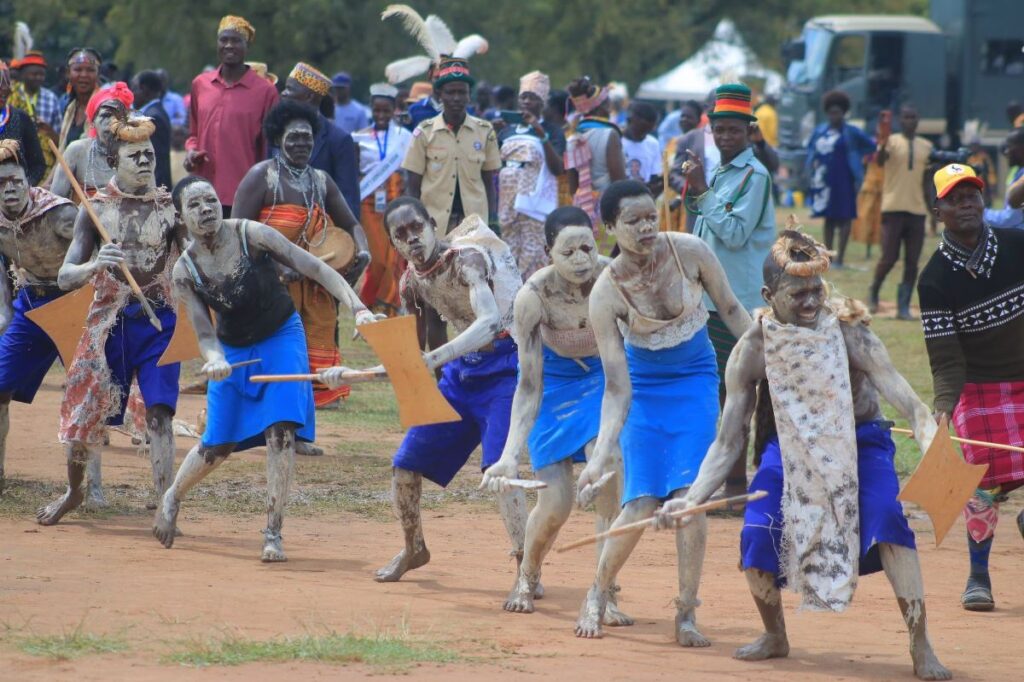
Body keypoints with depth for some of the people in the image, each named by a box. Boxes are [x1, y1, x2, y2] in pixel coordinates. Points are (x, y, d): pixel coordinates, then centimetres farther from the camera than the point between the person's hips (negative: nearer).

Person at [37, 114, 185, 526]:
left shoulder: (170, 206, -1)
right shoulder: (96, 209, 0)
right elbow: (65, 278, -5)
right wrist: (96, 265, -25)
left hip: (158, 322, -1)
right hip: (108, 321, 2)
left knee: (158, 413, -14)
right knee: (84, 412, 9)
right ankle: (73, 491, 35)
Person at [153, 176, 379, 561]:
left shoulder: (252, 236, -21)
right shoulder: (185, 270, -15)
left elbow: (315, 269, -22)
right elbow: (203, 331, -16)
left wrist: (357, 308, -34)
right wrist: (215, 361, -40)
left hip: (281, 338, -1)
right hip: (232, 350, 1)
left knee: (281, 431, -17)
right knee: (218, 445, 4)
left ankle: (273, 533, -11)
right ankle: (172, 497, 35)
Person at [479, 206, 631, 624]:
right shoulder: (533, 297, -29)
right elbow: (529, 385, -24)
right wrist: (510, 456, -32)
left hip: (604, 375, 1)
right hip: (555, 382, -1)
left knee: (608, 473, -24)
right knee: (555, 504, -5)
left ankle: (605, 594, -13)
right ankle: (527, 578, 29)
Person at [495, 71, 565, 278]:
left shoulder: (552, 132, 3)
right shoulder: (507, 131, 16)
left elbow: (557, 168, -10)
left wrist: (541, 134, -17)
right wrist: (493, 133, 3)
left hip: (535, 206, -5)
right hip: (506, 205, 5)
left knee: (532, 262, -11)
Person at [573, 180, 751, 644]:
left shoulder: (690, 252, -19)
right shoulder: (606, 294, -23)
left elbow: (730, 310, 0)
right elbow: (617, 388, -22)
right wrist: (602, 452, -32)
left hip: (695, 381, 1)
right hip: (644, 387, -1)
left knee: (689, 492, -14)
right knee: (642, 503, -8)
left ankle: (687, 613, -5)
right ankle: (597, 596, 17)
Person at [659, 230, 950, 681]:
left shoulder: (848, 332, -25)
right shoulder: (752, 350, -18)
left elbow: (910, 405, -30)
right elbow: (729, 442, -11)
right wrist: (693, 498, -23)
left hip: (859, 441, -2)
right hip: (790, 445, 2)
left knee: (889, 519, -26)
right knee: (757, 531, -16)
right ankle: (774, 637, 12)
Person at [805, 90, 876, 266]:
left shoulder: (851, 132, -3)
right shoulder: (820, 132, 10)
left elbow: (871, 146, 0)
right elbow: (811, 153, 19)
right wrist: (811, 171, 7)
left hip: (844, 180, -5)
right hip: (824, 179, 5)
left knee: (844, 217, -4)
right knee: (828, 218, 10)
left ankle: (839, 258, -6)